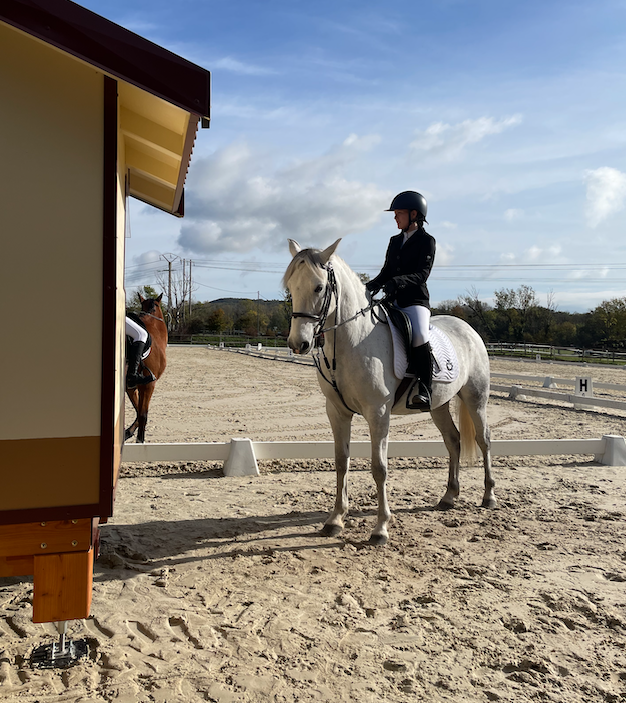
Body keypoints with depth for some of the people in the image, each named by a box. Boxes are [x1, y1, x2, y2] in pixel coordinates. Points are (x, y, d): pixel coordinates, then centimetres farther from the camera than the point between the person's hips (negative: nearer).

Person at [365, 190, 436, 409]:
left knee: (420, 336, -33)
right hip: (393, 301, 7)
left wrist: (399, 281, -31)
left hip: (416, 300, -7)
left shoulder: (427, 241, -1)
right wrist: (371, 285, -2)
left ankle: (423, 390, -25)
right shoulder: (395, 241, 19)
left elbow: (422, 273, -14)